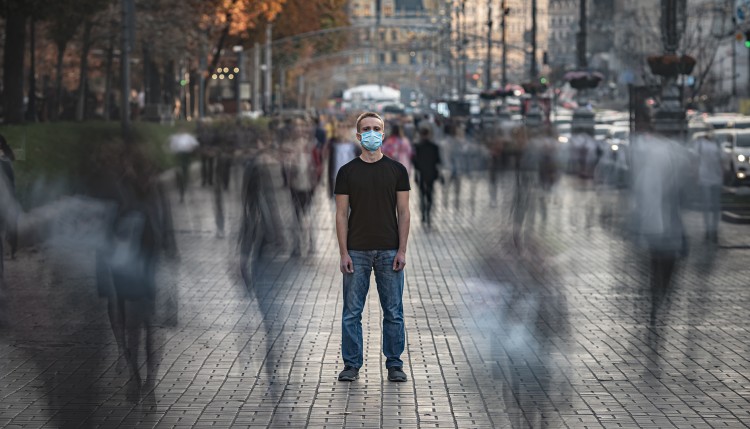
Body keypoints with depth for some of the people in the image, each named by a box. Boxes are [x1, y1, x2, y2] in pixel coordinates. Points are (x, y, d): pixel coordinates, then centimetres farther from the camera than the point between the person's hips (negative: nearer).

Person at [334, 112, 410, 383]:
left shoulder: (396, 170, 2)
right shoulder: (347, 172, 1)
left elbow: (403, 212, 1)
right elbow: (342, 214, 0)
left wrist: (402, 250, -7)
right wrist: (343, 253, -8)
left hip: (389, 252, 0)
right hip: (357, 252, 0)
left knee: (393, 312, 4)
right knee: (352, 312, 3)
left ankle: (394, 364, 13)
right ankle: (351, 365, 11)